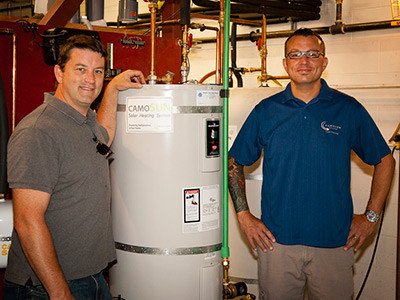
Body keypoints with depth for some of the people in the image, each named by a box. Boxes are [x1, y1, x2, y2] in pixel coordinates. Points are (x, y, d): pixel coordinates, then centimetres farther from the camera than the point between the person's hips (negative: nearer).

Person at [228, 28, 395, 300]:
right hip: (276, 240, 1)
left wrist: (371, 216, 3)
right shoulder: (265, 111, 2)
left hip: (335, 243, 0)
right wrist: (244, 215, 2)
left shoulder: (349, 109, 0)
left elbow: (385, 160, 9)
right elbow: (234, 162, 10)